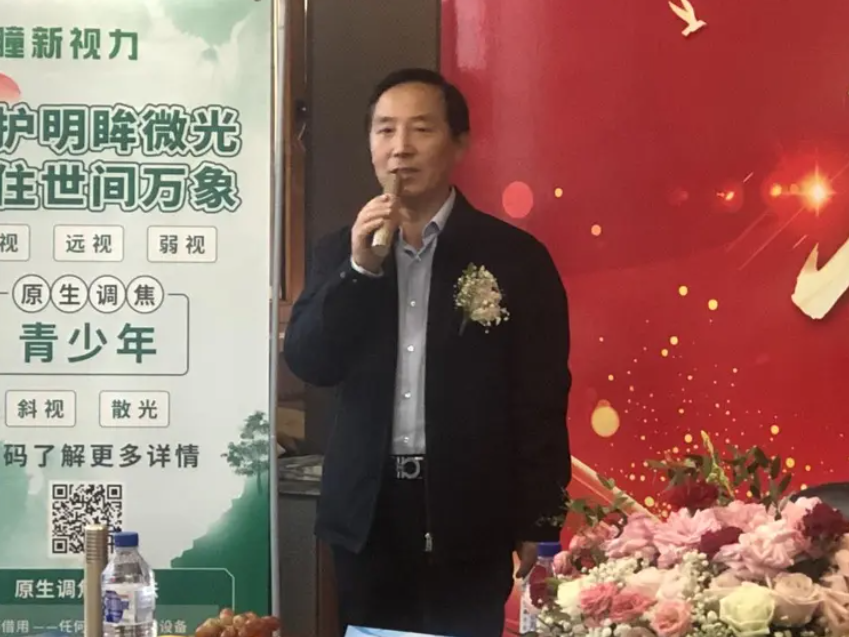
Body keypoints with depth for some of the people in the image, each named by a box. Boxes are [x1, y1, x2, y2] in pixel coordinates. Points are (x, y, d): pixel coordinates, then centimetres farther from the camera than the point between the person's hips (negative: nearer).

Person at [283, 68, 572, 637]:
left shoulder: (515, 256, -1)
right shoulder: (341, 250, 9)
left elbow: (541, 401, -3)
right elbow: (308, 363, 0)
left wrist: (538, 527, -6)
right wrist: (359, 267, -12)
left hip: (470, 517, -3)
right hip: (367, 514, 3)